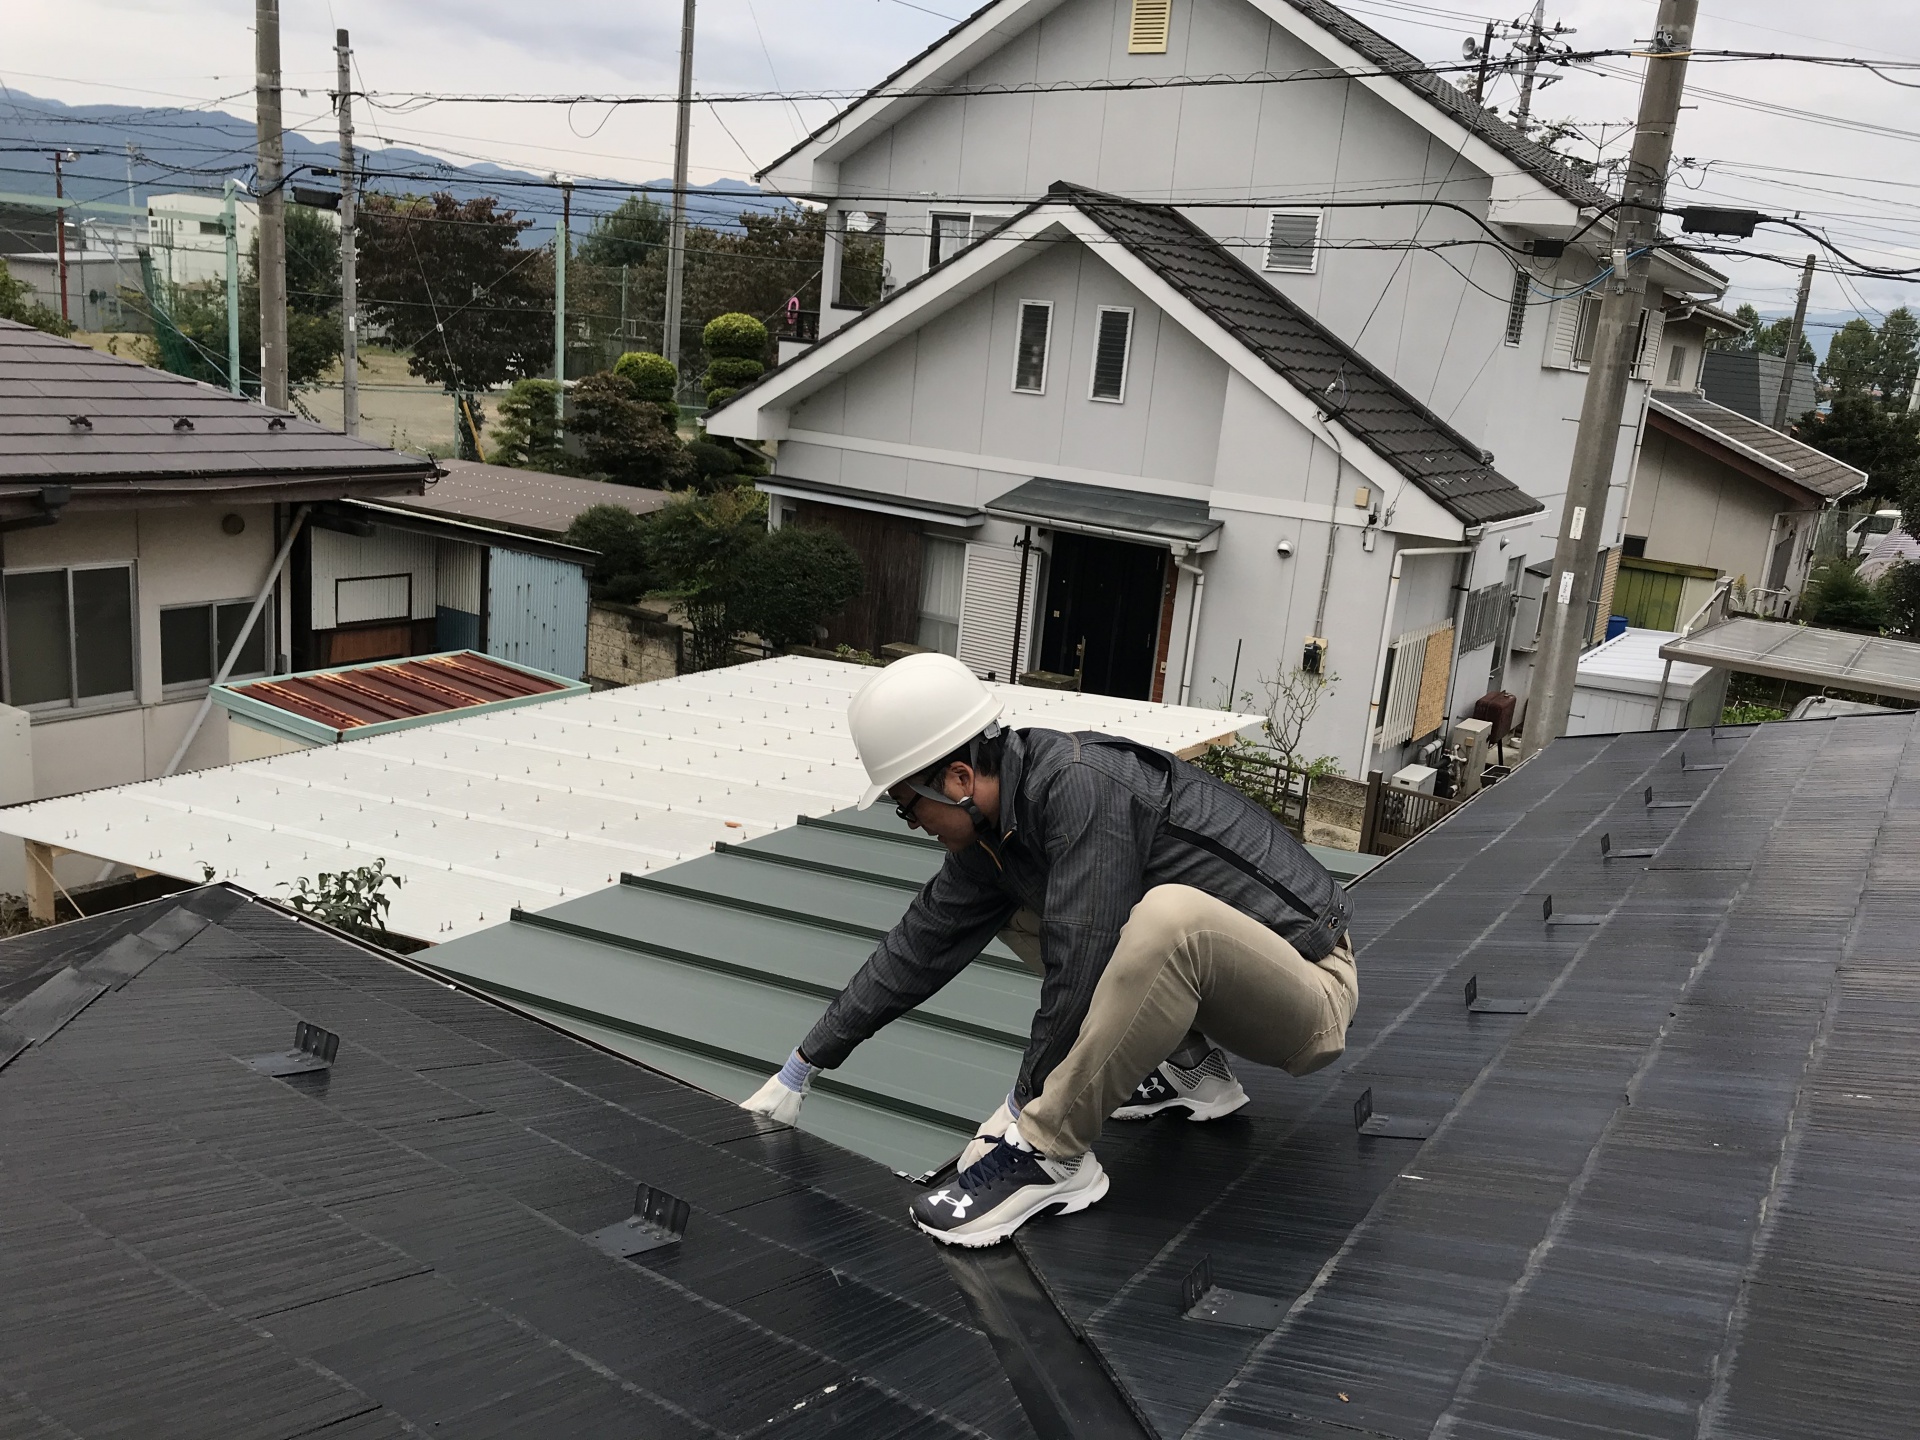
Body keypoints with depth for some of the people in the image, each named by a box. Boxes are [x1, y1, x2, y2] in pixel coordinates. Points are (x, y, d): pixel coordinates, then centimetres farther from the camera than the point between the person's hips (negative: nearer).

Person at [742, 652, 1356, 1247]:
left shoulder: (1083, 785, -27)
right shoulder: (993, 828, 0)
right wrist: (800, 1071, 14)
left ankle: (1048, 1155, -22)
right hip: (1201, 962, 8)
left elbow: (1080, 969, -28)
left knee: (1171, 912, -38)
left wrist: (1026, 1100, -13)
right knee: (1014, 907, 10)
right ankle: (1188, 1070, 12)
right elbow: (920, 947, 7)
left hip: (1308, 987, -8)